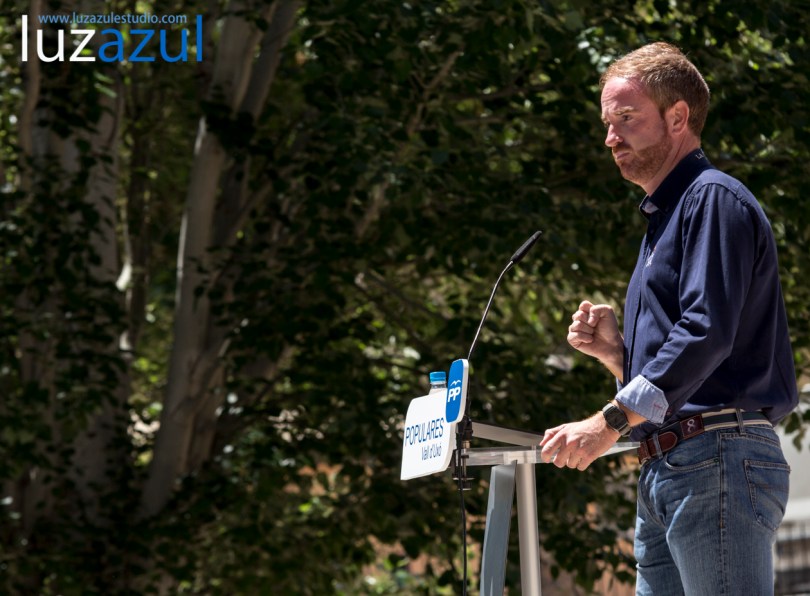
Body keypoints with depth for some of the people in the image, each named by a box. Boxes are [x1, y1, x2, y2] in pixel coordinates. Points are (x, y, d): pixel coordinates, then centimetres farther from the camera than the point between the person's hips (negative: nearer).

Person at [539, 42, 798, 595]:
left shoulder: (715, 200, -4)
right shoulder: (663, 220, 27)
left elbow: (706, 332, -19)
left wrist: (610, 423, -23)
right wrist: (615, 352, 9)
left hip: (718, 464, -10)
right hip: (662, 474, 10)